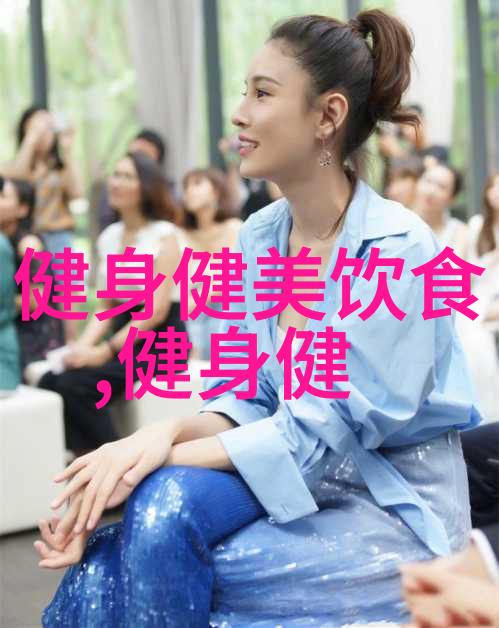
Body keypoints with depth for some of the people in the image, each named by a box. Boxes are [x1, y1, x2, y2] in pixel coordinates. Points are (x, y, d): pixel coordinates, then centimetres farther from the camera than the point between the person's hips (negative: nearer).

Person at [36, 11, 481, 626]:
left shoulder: (395, 247, -18)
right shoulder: (258, 236, 3)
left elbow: (318, 433, -21)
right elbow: (246, 399, 3)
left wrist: (166, 453, -25)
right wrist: (168, 433, -18)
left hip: (396, 506, -5)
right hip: (293, 476, 5)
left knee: (154, 560, -24)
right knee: (164, 502, -26)